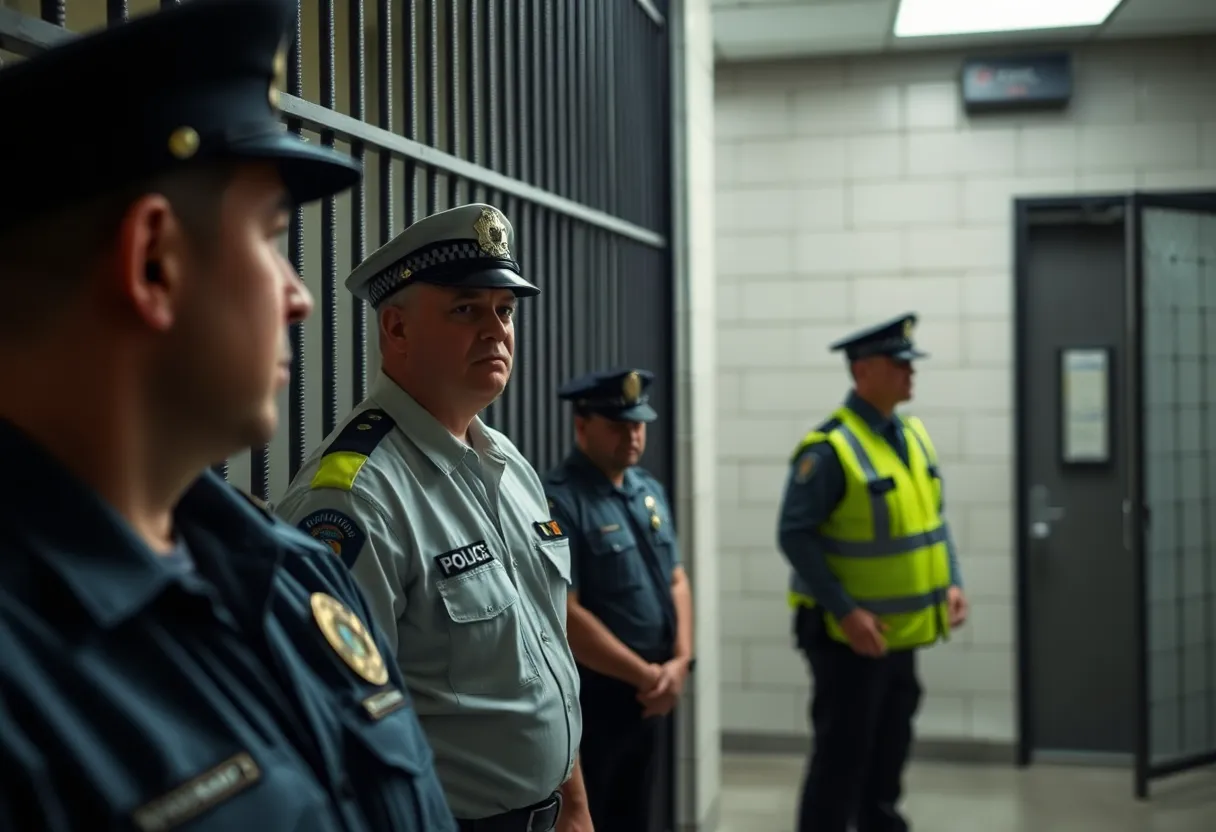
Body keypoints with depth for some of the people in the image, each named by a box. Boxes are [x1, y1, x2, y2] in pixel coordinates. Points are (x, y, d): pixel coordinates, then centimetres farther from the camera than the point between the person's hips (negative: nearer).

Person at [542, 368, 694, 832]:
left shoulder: (650, 490, 9)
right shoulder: (558, 501, -17)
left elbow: (676, 580, 12)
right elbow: (565, 615, -21)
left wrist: (680, 661, -3)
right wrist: (646, 674, -15)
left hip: (650, 697, 8)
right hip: (589, 696, -8)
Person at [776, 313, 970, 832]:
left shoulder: (914, 436, 7)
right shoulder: (830, 448, -19)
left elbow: (934, 518, 15)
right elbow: (795, 535, -20)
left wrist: (951, 583, 2)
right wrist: (846, 613, -23)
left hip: (903, 634, 8)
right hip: (848, 637, -8)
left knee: (888, 757, 19)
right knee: (840, 761, 1)